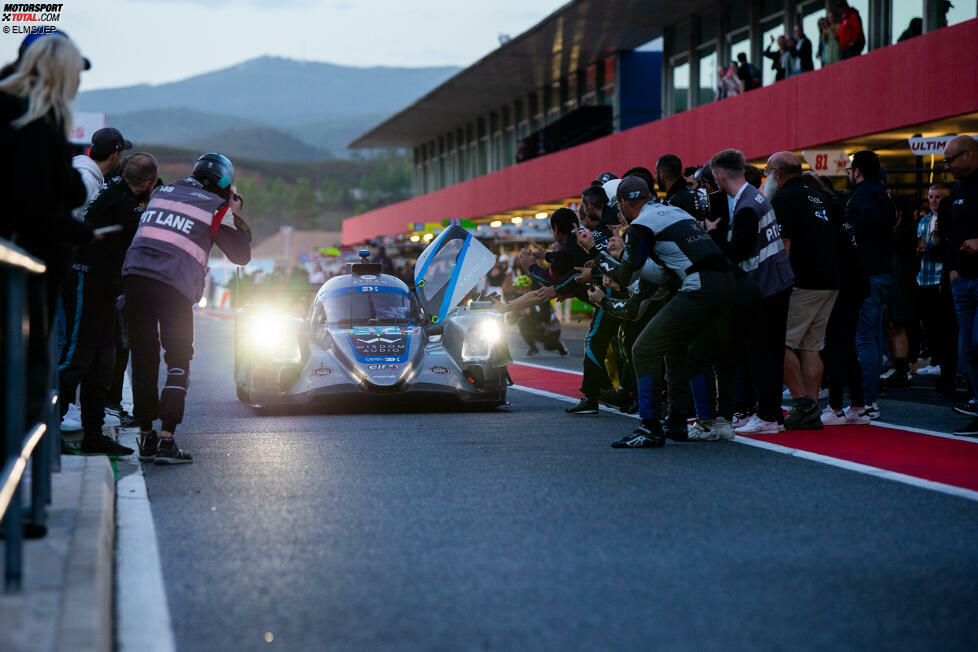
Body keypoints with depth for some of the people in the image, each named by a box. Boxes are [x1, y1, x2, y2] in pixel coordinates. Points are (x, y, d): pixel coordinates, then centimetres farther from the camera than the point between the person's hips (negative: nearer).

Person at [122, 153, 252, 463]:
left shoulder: (162, 192, 21)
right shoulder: (216, 207, 6)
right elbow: (241, 255, 13)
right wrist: (236, 217, 24)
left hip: (134, 275, 5)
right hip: (173, 286, -5)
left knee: (143, 359, 12)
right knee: (178, 363, 4)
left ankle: (146, 436, 17)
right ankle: (166, 440, -7)